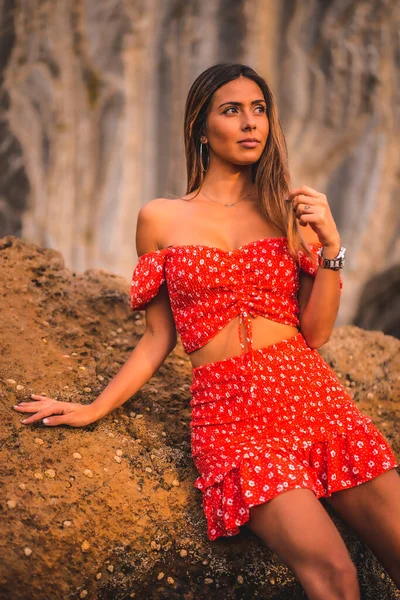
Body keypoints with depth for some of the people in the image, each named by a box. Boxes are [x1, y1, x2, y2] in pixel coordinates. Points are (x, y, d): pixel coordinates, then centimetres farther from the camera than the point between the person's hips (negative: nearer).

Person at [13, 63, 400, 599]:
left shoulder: (290, 212, 13)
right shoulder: (162, 219, 9)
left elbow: (315, 333, 9)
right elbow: (159, 338, 14)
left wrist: (331, 247, -3)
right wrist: (93, 409, 9)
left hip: (309, 390, 3)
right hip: (228, 409, -3)